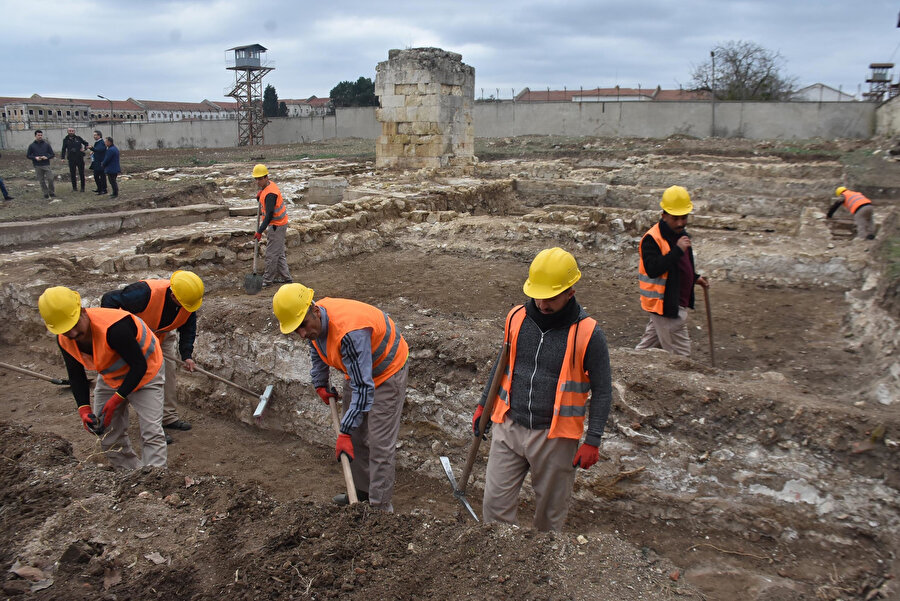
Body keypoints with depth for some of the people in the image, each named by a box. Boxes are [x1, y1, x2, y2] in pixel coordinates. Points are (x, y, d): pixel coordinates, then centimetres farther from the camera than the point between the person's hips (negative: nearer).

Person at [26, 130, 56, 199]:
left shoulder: (46, 144, 5)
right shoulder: (32, 146, 4)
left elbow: (52, 154, 8)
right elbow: (28, 155, 7)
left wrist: (47, 157, -11)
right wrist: (35, 158, -11)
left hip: (46, 165, 0)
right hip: (37, 166, 0)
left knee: (50, 179, -9)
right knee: (41, 181, 4)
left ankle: (52, 193, 7)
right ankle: (46, 194, 12)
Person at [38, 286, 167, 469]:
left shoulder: (114, 328, -39)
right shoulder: (64, 340, -16)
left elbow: (139, 366, -30)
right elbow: (76, 375, -2)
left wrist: (116, 400, -29)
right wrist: (84, 409, -15)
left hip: (144, 374, -7)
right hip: (109, 378, 7)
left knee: (152, 434, -16)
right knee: (108, 439, 8)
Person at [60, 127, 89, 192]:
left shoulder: (78, 138, 2)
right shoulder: (65, 140, 6)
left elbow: (86, 143, 13)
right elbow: (63, 149, 10)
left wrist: (84, 148, -6)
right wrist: (62, 157, 0)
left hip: (80, 158, -1)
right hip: (71, 160, 1)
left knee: (81, 173, 2)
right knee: (72, 174, 3)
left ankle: (82, 187, 11)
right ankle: (74, 187, 11)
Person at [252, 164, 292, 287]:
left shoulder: (270, 193, -24)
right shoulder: (269, 185, 7)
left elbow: (269, 215, -28)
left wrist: (260, 231, -27)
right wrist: (259, 196, 1)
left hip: (277, 226, -10)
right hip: (277, 224, 10)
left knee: (271, 254, -2)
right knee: (279, 253, 17)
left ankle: (268, 280, 7)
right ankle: (285, 277, 24)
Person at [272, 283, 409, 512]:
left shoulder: (349, 332, -41)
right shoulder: (314, 322, -13)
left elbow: (363, 388, -38)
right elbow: (317, 351, 14)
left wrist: (345, 433, -35)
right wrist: (320, 385, 17)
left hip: (387, 371, -9)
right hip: (357, 370, 9)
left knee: (380, 443, -9)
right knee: (356, 435, 15)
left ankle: (380, 505, 1)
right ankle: (363, 490, 30)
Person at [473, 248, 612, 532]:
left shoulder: (588, 333, -12)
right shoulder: (517, 318, 0)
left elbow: (602, 390, -5)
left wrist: (592, 441, -9)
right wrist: (483, 404, 17)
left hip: (555, 437, -3)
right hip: (509, 428, 3)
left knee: (550, 510, 12)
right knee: (495, 503, 5)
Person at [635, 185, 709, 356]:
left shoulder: (680, 234, 11)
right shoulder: (652, 239, -20)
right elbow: (653, 270, -31)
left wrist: (695, 277, 15)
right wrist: (678, 250, -33)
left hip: (676, 302, 9)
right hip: (664, 304, -9)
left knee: (649, 345, 20)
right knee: (680, 355, -2)